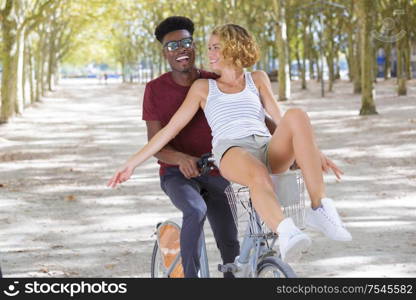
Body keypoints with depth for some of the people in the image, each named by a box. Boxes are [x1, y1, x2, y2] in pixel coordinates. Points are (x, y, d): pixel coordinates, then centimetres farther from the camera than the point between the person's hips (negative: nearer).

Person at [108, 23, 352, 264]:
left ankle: (320, 209, -38)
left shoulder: (257, 79, 27)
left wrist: (315, 152, 1)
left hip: (269, 149, 2)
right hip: (232, 152, -2)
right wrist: (132, 163, 13)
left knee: (297, 115, -32)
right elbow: (170, 129, 21)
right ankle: (286, 233, -69)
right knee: (258, 174, -41)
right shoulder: (203, 87, 24)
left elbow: (280, 119, 17)